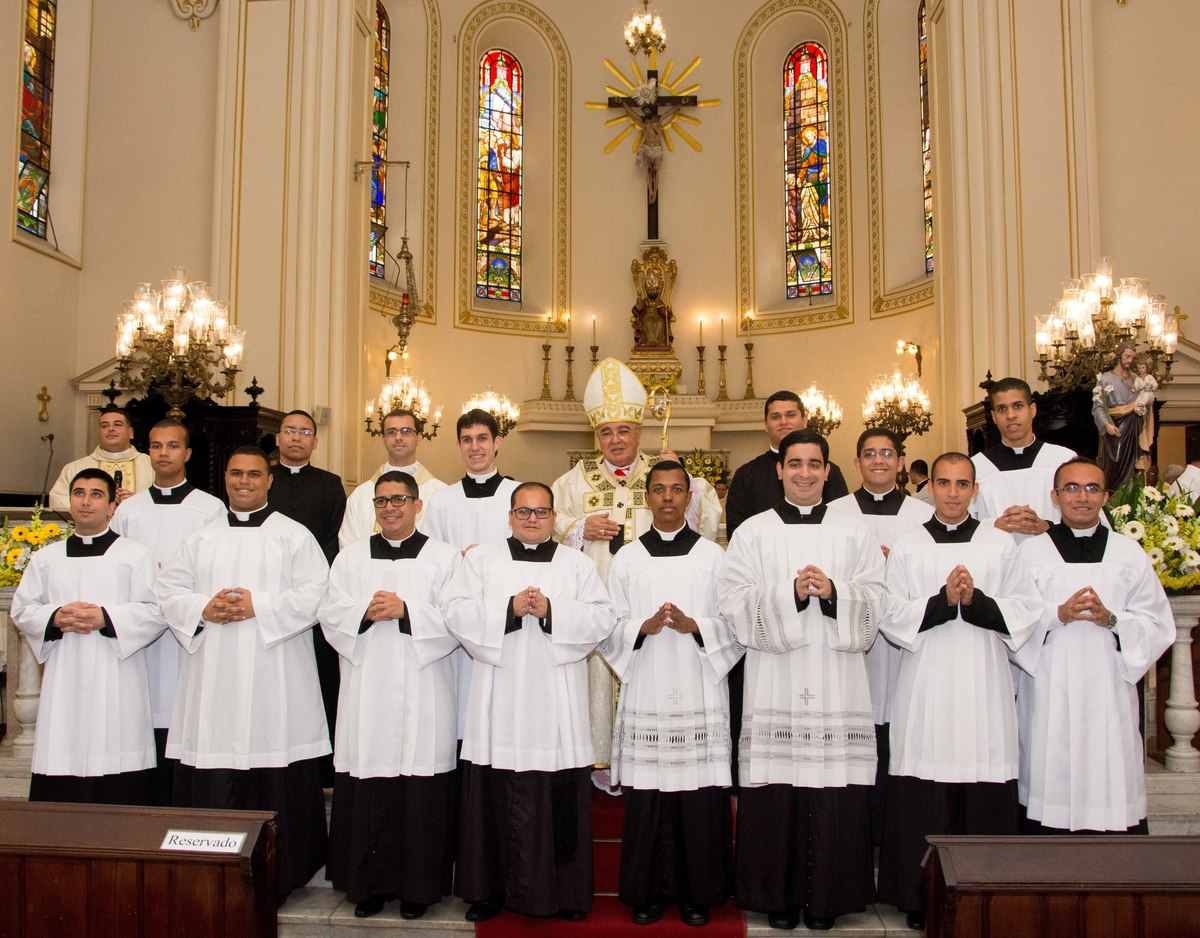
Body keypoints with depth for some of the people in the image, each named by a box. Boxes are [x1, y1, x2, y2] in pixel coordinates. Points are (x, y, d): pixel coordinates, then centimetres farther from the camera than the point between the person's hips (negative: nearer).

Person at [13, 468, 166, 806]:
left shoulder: (135, 555, 5)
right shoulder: (46, 558, 17)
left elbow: (157, 611, -3)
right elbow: (21, 609, 13)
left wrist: (105, 618, -15)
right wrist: (55, 617, -7)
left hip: (116, 685, -3)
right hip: (64, 682, 3)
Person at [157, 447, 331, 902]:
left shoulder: (294, 535, 4)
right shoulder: (201, 538, 16)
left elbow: (314, 593, -6)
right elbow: (169, 590, 11)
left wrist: (258, 606, -14)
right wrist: (202, 608, -8)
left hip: (273, 676, -3)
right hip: (213, 677, 4)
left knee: (274, 776, -2)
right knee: (213, 780, 3)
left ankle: (277, 875, 10)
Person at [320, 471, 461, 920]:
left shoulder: (444, 557, 6)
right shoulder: (351, 557, 14)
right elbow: (331, 615, 6)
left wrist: (405, 610, -15)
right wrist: (366, 612, -12)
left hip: (422, 694, -2)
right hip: (366, 691, 2)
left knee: (420, 795, -1)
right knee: (366, 795, 3)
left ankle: (417, 886, 12)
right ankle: (368, 884, 16)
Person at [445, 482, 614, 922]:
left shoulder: (579, 564, 10)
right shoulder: (481, 559, 10)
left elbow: (602, 619, -1)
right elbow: (457, 612, -2)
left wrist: (551, 611, -14)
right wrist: (509, 608, -14)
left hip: (558, 704, 0)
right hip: (499, 701, 0)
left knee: (560, 802, 2)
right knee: (496, 798, 3)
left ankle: (566, 891, 16)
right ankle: (491, 888, 17)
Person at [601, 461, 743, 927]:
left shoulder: (713, 556, 6)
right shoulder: (626, 559, 9)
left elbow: (736, 623, 4)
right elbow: (609, 627, 7)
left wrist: (694, 625, -13)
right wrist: (642, 627, -13)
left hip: (699, 693, -1)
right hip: (645, 691, 1)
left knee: (700, 797, 0)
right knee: (646, 796, 1)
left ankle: (698, 894, 15)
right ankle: (648, 893, 16)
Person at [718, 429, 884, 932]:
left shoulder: (854, 531, 11)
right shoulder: (753, 532, 8)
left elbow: (875, 599, 5)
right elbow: (733, 598, -3)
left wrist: (833, 591, -13)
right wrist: (790, 592, -14)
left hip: (836, 679, 1)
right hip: (775, 681, -1)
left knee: (833, 792, 0)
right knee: (775, 791, -1)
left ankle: (825, 897, 16)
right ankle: (779, 895, 15)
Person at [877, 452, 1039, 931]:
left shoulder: (1001, 543, 9)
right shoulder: (907, 546, 7)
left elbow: (1024, 612, 4)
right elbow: (891, 616, 1)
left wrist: (976, 600, -12)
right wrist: (943, 600, -12)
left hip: (983, 686, 1)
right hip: (925, 688, 0)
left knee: (985, 802, 0)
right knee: (924, 803, 0)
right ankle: (922, 901, 12)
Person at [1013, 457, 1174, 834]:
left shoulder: (1130, 554, 11)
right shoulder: (1030, 553, 6)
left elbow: (1159, 626, 7)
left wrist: (1112, 619, -10)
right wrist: (1057, 615, -16)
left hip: (1109, 693, 1)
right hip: (1049, 694, -1)